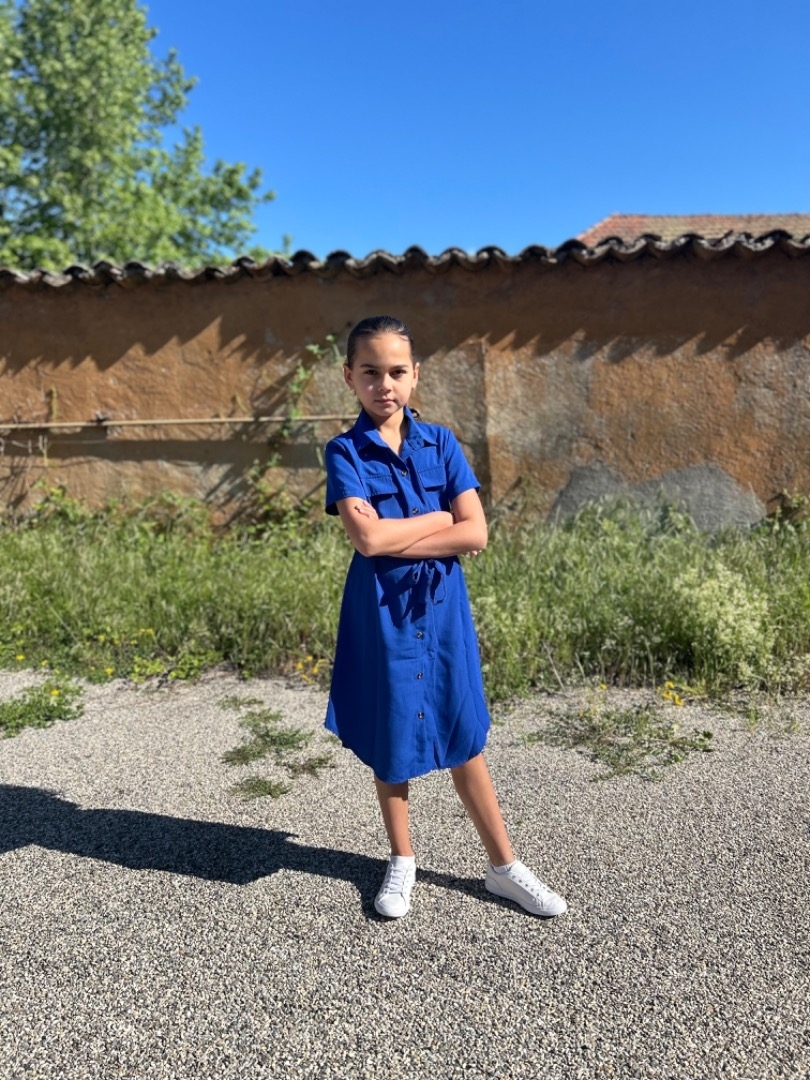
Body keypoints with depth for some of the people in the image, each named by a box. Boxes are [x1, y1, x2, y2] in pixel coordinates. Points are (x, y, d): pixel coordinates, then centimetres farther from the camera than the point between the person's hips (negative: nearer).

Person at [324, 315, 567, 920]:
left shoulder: (441, 443, 0)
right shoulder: (346, 452, -6)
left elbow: (476, 534, -9)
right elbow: (367, 537, -21)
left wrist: (397, 540, -15)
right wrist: (440, 518, -11)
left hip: (442, 608, 1)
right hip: (381, 613, -1)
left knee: (464, 739, 10)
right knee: (389, 742, 13)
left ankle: (504, 866, 26)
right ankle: (402, 863, 35)